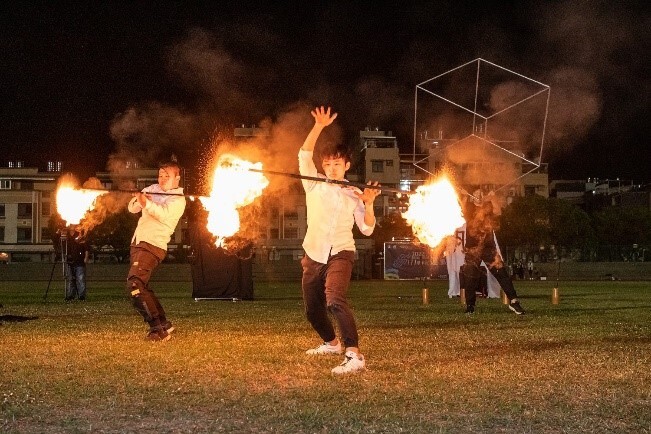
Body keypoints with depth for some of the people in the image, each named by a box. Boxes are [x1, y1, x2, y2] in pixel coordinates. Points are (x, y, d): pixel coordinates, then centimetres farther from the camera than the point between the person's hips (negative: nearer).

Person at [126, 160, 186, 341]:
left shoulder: (178, 199, -4)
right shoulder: (152, 189, 16)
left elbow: (164, 214, -22)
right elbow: (132, 208, 12)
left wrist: (147, 203, -37)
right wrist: (137, 199, -10)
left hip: (153, 245, -8)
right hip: (138, 243, 8)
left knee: (134, 283, -23)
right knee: (141, 287, 13)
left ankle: (158, 329, -24)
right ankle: (164, 324, 22)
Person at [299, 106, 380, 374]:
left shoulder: (353, 195, 4)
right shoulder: (314, 185, 6)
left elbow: (367, 229, 1)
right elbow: (305, 155, -7)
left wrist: (368, 203, -15)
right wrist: (319, 126, -17)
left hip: (340, 254, -4)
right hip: (313, 256, 4)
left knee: (335, 300, -29)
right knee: (312, 309, 16)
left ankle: (354, 355, -37)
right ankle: (331, 343, 45)